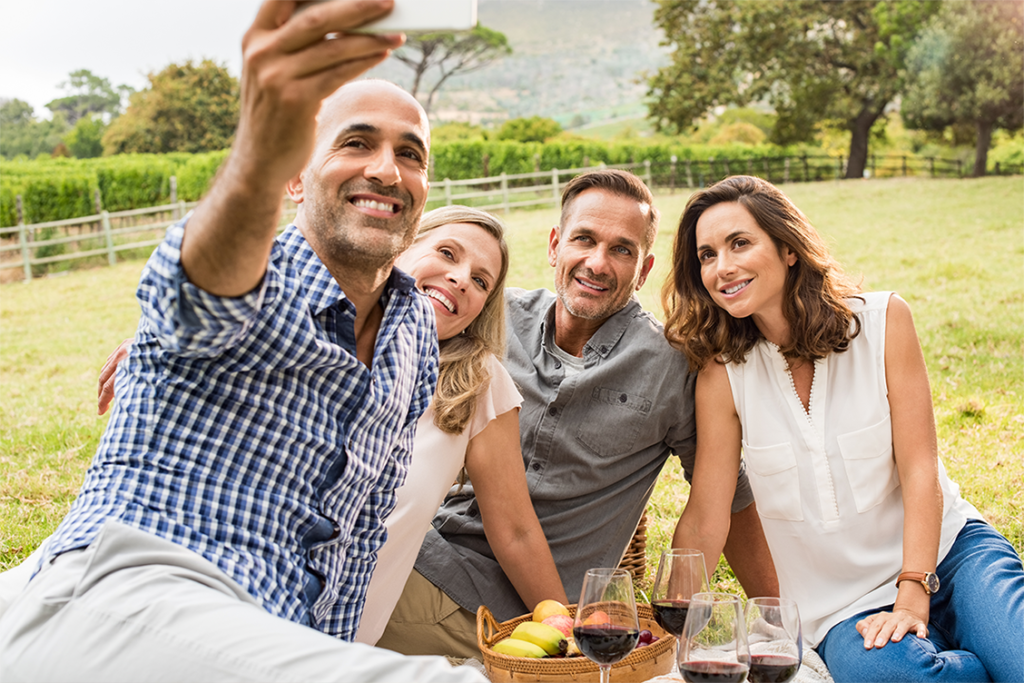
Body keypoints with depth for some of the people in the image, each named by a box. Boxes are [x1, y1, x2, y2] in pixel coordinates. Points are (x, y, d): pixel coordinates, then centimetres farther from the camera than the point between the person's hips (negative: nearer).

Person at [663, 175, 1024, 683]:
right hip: (845, 606, 1)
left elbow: (920, 468, -9)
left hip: (948, 552, 0)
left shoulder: (882, 320, -6)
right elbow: (704, 522, -3)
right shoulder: (722, 373, -6)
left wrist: (914, 596, -18)